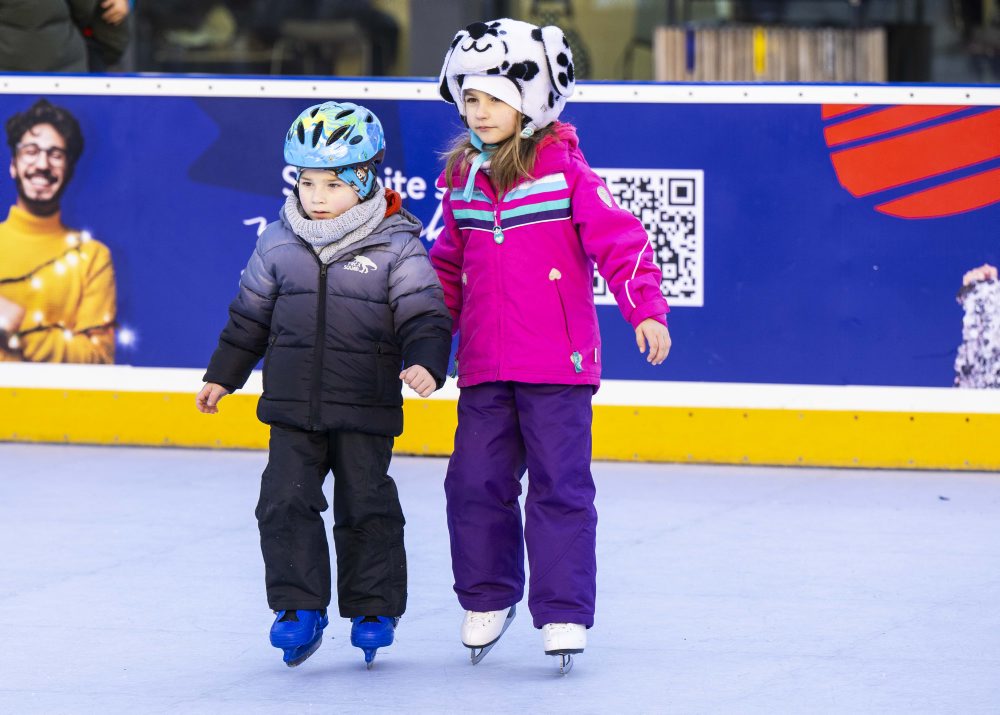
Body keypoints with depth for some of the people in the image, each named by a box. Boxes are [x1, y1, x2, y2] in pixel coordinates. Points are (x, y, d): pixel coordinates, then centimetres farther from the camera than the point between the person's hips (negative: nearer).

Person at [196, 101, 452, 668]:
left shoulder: (396, 247, -6)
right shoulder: (279, 243, 4)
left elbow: (425, 316, -7)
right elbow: (250, 316, 15)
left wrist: (426, 363, -25)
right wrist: (222, 377, 20)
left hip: (366, 408, -3)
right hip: (294, 406, 3)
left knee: (366, 508, 4)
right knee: (287, 502, -5)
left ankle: (374, 609, 18)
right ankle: (299, 608, 4)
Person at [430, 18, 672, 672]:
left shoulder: (565, 171, -8)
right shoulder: (462, 180, 8)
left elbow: (618, 240, -11)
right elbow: (449, 264, 21)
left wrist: (646, 309, -20)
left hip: (559, 363, -5)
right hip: (485, 366, 5)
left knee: (560, 487, -3)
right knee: (475, 482, 6)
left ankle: (563, 612, 2)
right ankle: (487, 598, 23)